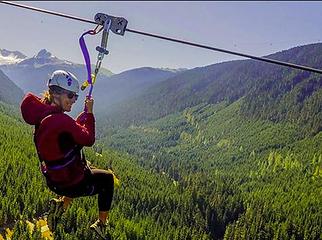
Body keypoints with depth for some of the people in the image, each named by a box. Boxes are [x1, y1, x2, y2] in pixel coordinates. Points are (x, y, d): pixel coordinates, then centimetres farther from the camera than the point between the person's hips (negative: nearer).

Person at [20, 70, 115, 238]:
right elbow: (89, 139, -18)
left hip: (53, 180, 8)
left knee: (86, 169, 38)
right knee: (107, 178, 20)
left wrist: (86, 113, 5)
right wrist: (90, 113, -9)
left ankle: (61, 206, 27)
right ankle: (101, 224, 28)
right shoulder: (61, 120, -30)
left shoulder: (42, 115, -3)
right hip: (71, 184, -8)